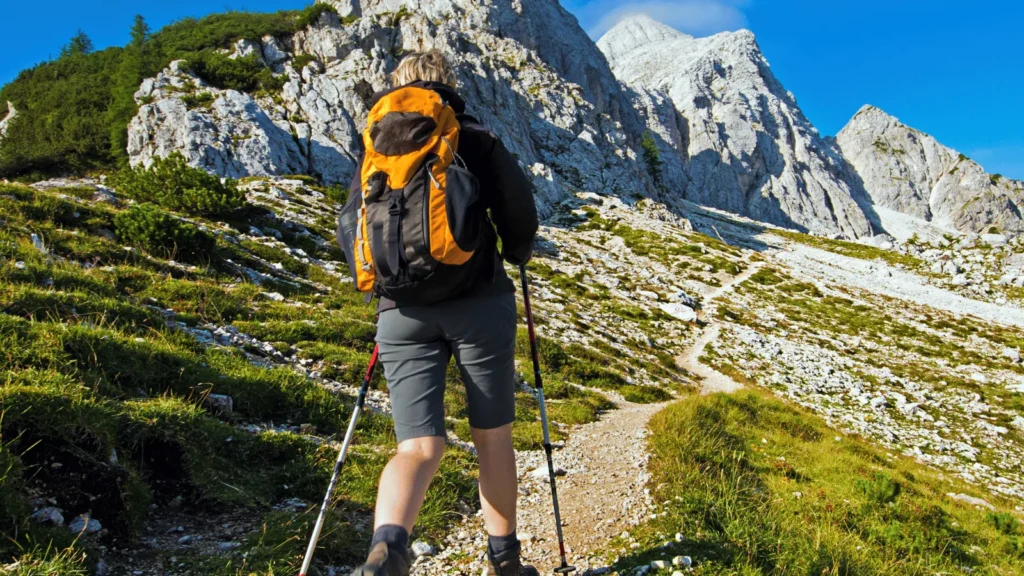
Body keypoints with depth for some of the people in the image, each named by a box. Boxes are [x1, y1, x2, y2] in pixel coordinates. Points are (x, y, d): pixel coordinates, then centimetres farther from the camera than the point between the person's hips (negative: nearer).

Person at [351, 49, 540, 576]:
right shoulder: (476, 139, 7)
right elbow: (520, 212, 1)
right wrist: (516, 254, 22)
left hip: (402, 312, 2)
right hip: (478, 304, -2)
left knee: (420, 447, 1)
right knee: (492, 437, 12)